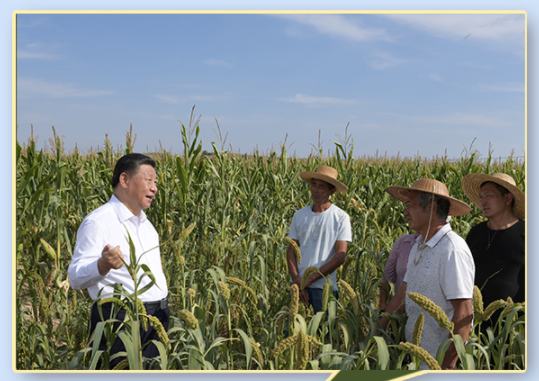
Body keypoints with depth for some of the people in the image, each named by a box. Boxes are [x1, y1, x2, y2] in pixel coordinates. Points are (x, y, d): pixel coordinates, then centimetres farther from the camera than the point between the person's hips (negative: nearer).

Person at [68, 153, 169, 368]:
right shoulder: (98, 222, -10)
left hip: (157, 318, 8)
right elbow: (76, 278, -15)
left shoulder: (145, 224, 18)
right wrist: (103, 264, -36)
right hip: (120, 318, -8)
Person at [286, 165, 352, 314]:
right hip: (298, 285, 3)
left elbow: (340, 257, -8)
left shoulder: (341, 218, -2)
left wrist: (309, 279, -11)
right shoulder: (299, 215, 8)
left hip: (324, 286, -3)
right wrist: (296, 280, -10)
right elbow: (291, 251, 6)